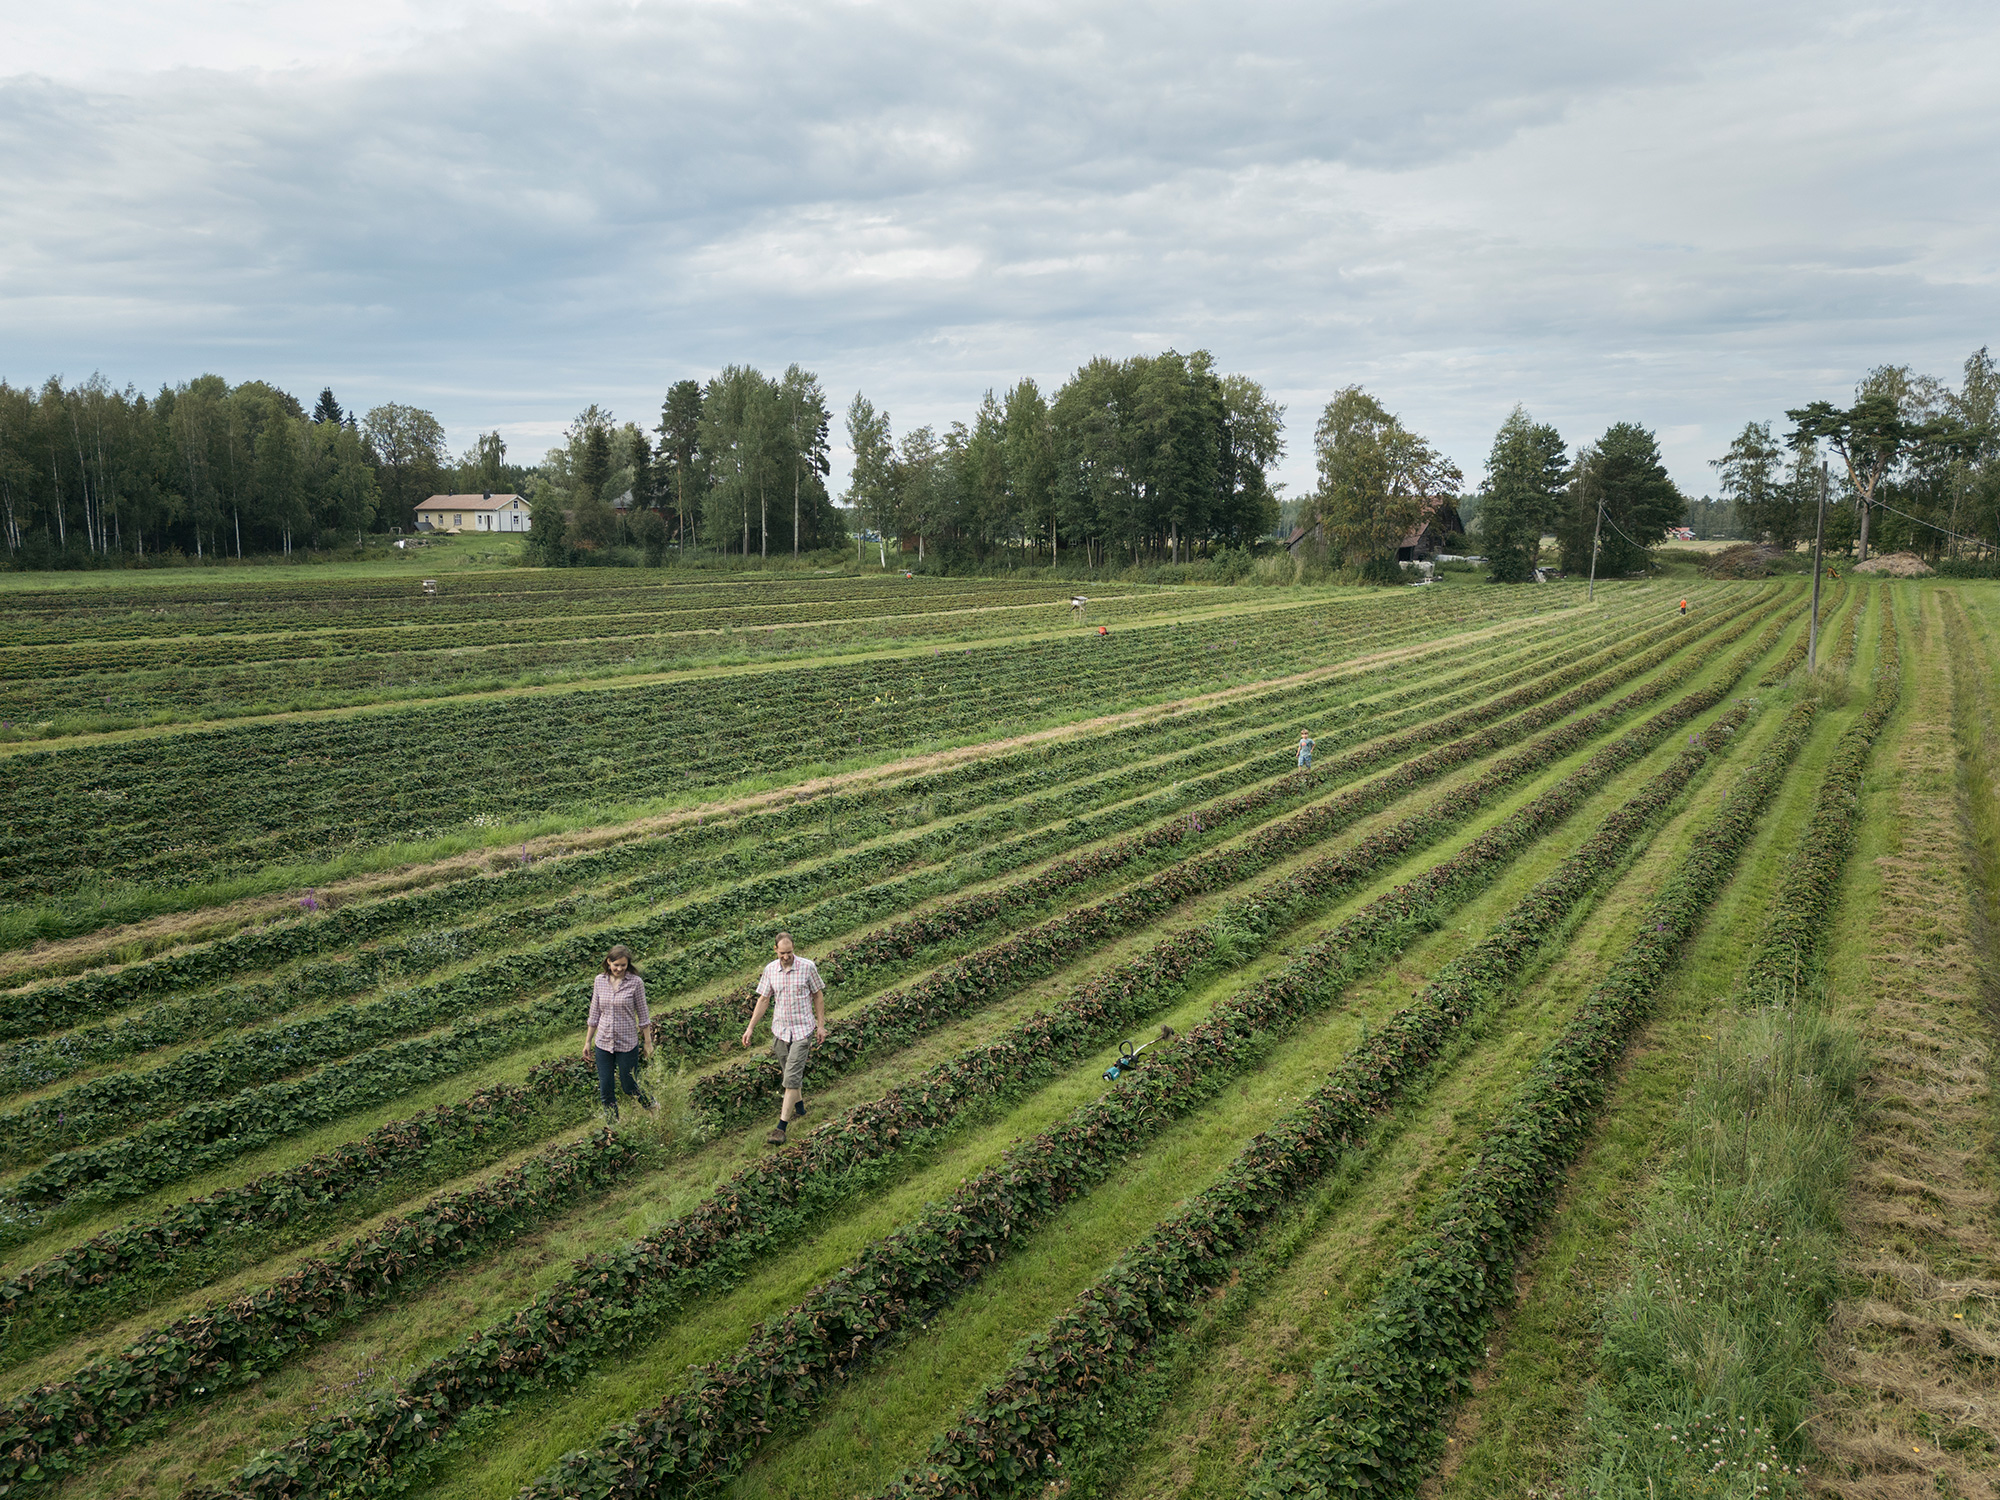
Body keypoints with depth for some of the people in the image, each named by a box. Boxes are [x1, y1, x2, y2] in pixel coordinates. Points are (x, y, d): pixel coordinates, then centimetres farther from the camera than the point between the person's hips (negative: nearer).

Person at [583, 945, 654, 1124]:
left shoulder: (635, 982, -10)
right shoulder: (599, 981, -1)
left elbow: (643, 1015, -4)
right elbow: (594, 1014, 7)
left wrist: (648, 1043, -2)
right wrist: (587, 1042, 10)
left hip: (627, 1044, -3)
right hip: (603, 1043, 3)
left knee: (630, 1086, 9)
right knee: (605, 1090, 8)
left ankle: (653, 1108, 36)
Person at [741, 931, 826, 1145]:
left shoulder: (808, 966, -10)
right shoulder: (770, 969, -1)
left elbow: (818, 995, -1)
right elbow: (763, 999, 6)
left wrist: (821, 1025, 0)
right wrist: (750, 1028, 5)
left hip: (802, 1029, -4)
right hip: (779, 1029, 4)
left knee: (792, 1077, -9)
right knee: (789, 1072, 17)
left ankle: (781, 1127, -9)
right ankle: (799, 1106, 41)